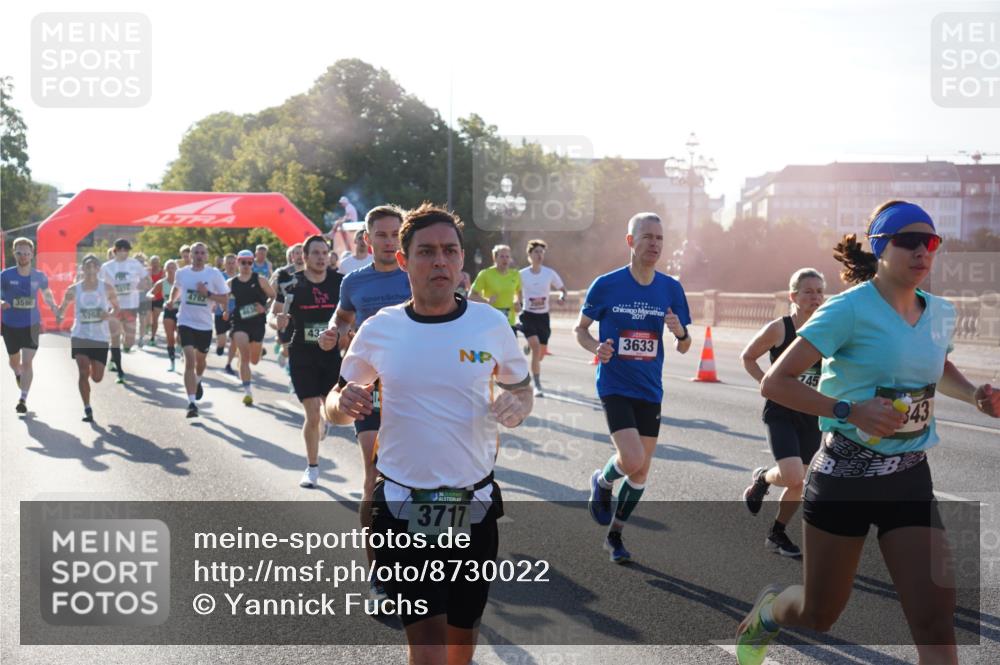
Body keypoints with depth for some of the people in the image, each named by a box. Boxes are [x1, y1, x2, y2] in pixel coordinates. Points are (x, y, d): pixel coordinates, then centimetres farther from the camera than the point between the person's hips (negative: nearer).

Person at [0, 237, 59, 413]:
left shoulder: (39, 276, -3)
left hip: (32, 326, -1)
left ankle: (23, 399, -4)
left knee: (27, 362, -10)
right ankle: (18, 375, 54)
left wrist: (56, 312, 6)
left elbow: (47, 294, 14)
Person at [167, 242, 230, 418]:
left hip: (205, 324, 1)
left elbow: (224, 299, -4)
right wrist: (172, 300, 6)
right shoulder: (182, 273, 0)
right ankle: (192, 403, -19)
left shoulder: (214, 274, -6)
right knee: (189, 360, -16)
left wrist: (207, 293, -18)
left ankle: (198, 381, 55)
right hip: (186, 322, -1)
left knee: (200, 359, 21)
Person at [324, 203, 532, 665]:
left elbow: (522, 389, 10)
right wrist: (342, 404, -15)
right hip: (401, 508, -1)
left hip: (475, 507, 1)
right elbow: (336, 406, 9)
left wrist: (516, 405, -14)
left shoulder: (491, 324, -4)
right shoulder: (379, 329, -3)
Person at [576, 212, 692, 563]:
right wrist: (596, 347, -17)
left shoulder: (671, 288, 1)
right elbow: (581, 329, 4)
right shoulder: (606, 285, -8)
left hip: (650, 390, 4)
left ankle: (615, 534, 30)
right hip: (615, 386, -4)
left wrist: (681, 333, -16)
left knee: (641, 472, 9)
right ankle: (602, 482, 15)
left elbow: (683, 348, 7)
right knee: (632, 460, -20)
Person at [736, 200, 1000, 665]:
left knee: (936, 619, -5)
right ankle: (768, 609, 46)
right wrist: (850, 411, -28)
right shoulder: (851, 308, -15)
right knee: (818, 614, 11)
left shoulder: (941, 313, 4)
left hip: (911, 478, 5)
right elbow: (774, 383, -18)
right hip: (846, 476, -5)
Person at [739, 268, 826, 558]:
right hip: (780, 413, -5)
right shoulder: (778, 329, -11)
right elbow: (747, 357, 0)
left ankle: (777, 534, 30)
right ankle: (762, 479, 14)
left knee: (800, 483, 11)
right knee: (793, 476, -20)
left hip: (811, 416, 5)